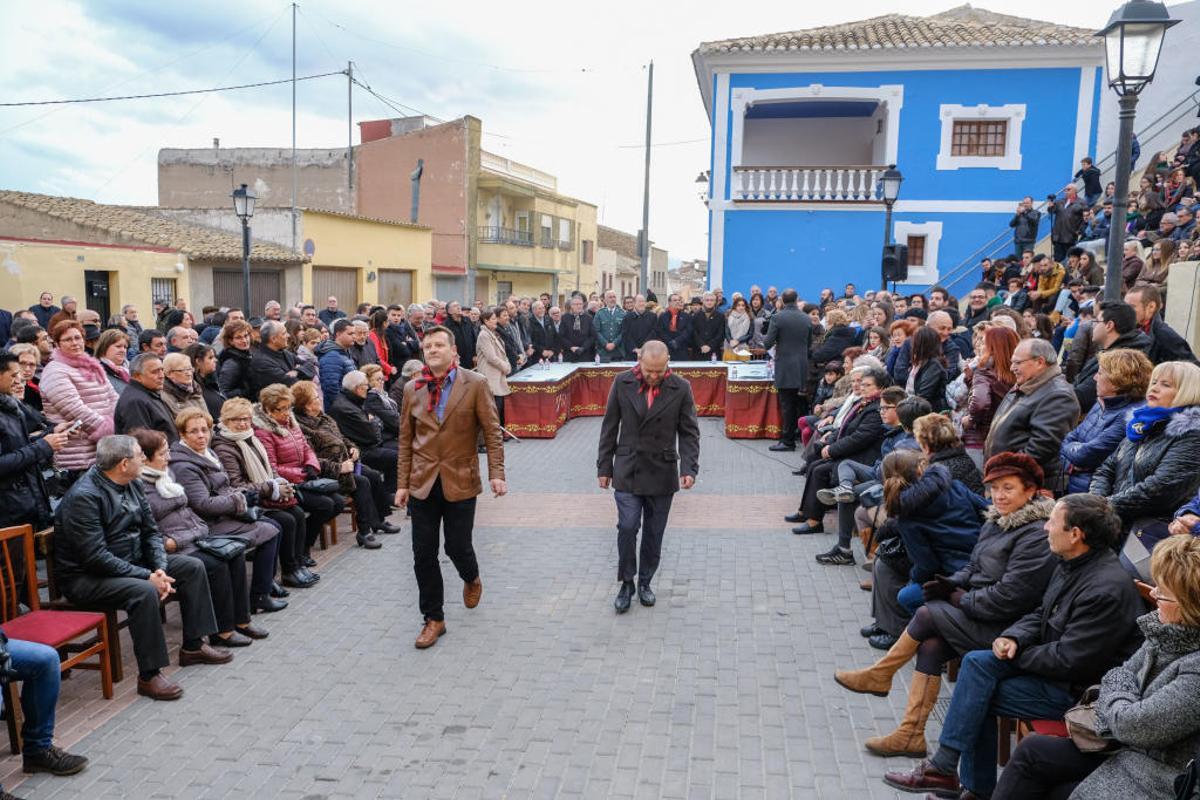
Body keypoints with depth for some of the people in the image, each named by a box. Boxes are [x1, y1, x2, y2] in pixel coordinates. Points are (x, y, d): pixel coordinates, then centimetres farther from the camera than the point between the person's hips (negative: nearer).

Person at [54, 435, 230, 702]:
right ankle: (149, 675, -23)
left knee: (192, 567, 2)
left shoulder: (131, 485, 2)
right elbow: (96, 557, -27)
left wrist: (161, 569, -12)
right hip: (86, 577, -9)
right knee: (144, 591, -34)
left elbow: (151, 532, 6)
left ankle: (193, 646, 11)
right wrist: (148, 577, -27)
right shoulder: (83, 497, -24)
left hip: (132, 560, 9)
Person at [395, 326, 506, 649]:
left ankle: (471, 579, 40)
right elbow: (406, 440, 9)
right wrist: (402, 484, 6)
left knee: (457, 547, 4)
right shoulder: (412, 389, 6)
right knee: (424, 554, 4)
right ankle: (433, 619, 20)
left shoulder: (475, 385, -4)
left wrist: (496, 474, -14)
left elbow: (492, 432, -5)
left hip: (460, 481, -3)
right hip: (423, 483, 3)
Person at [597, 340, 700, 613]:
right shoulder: (622, 383, -4)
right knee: (627, 527, -8)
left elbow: (689, 433, -1)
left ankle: (645, 582, 27)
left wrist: (689, 468, -14)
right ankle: (626, 583, 10)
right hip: (627, 471, 0)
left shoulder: (680, 388, -5)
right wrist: (604, 467, 3)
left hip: (662, 474, 1)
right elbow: (609, 428, 3)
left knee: (654, 534, 9)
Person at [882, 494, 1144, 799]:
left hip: (1078, 688, -9)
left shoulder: (1107, 589, -27)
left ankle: (943, 770, 5)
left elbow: (1069, 660, -26)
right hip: (1056, 662, 9)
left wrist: (1016, 655, -10)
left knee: (976, 694, -13)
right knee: (976, 662, -6)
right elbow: (1040, 615, 14)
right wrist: (1013, 638, -6)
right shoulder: (1071, 564, 5)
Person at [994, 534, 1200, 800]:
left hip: (1154, 777, -8)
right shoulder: (1168, 631, -3)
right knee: (1032, 750, 3)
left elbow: (1132, 726, -26)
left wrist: (1118, 686, -6)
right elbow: (1125, 674, 11)